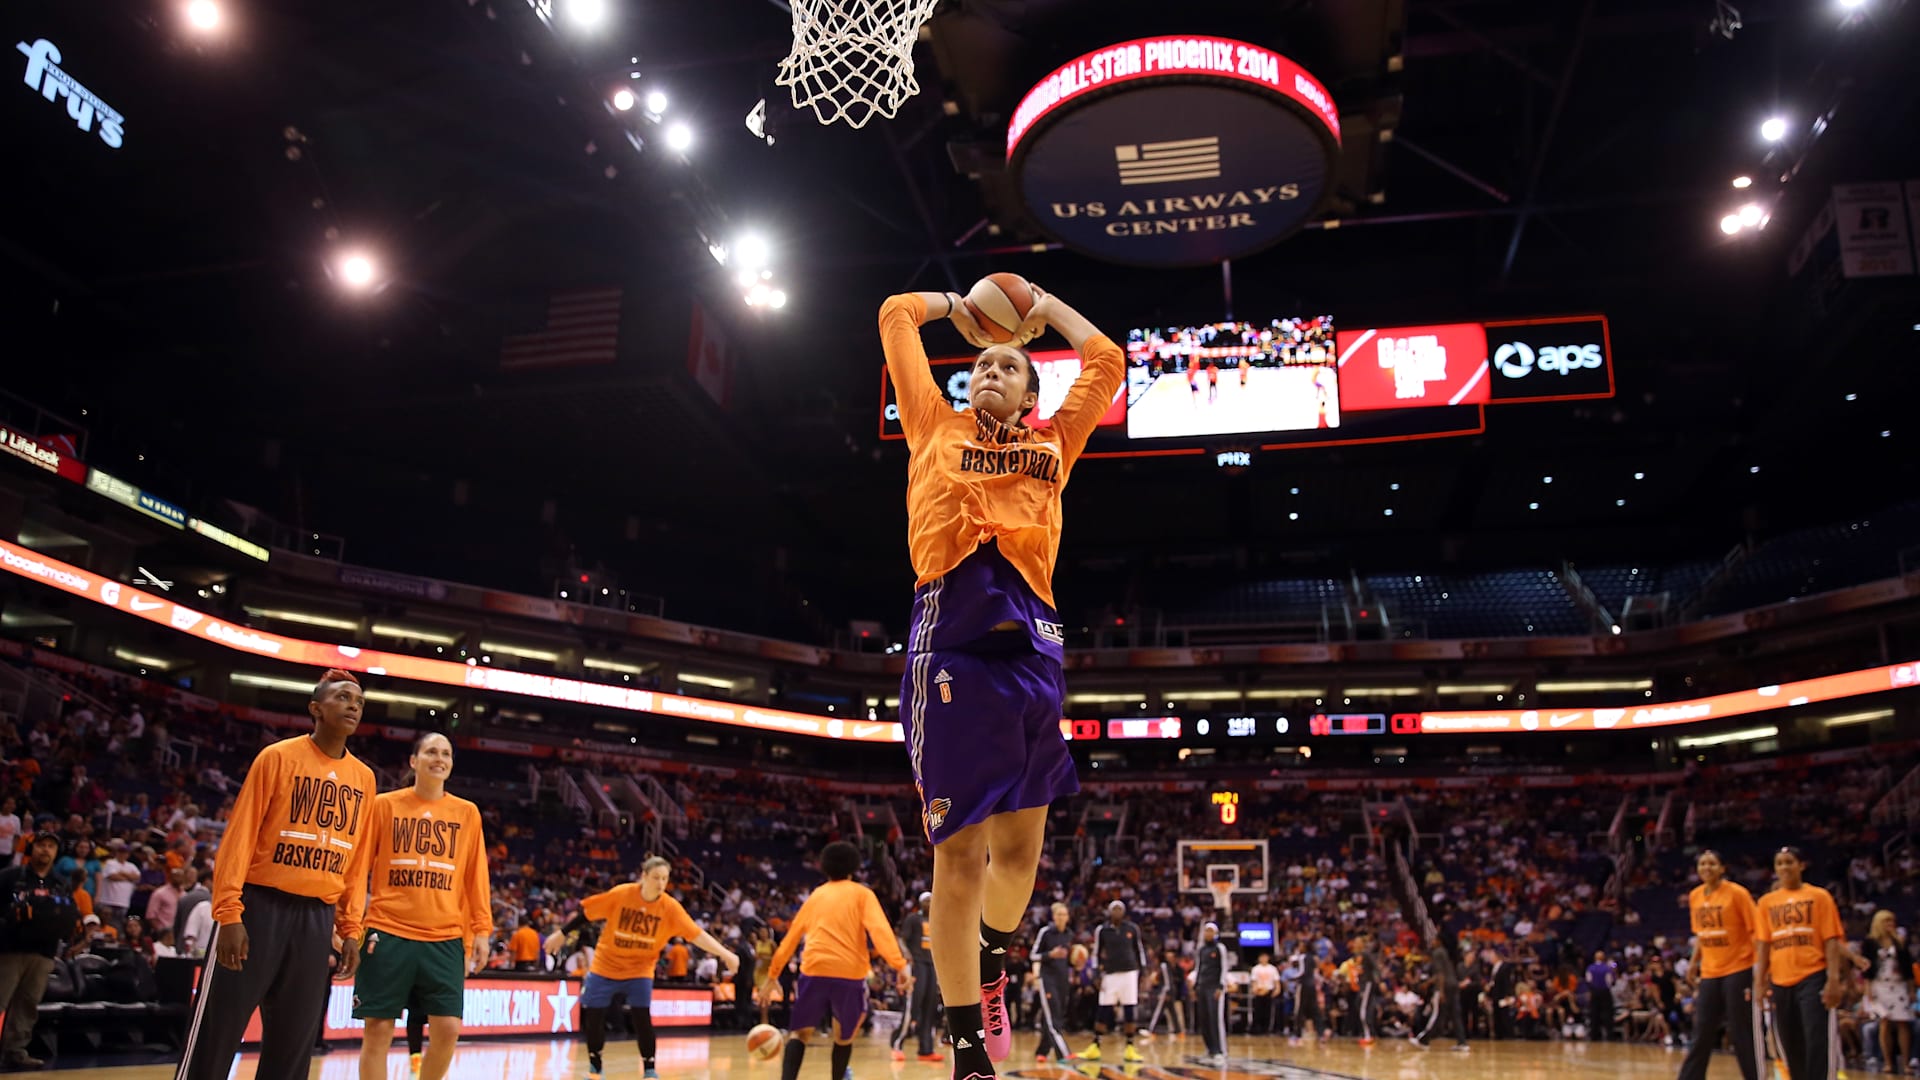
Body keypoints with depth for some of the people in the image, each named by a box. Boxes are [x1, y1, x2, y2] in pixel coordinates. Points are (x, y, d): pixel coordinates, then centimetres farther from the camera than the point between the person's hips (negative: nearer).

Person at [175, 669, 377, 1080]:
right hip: (261, 904, -4)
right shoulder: (278, 757, -4)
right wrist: (228, 913, -15)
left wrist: (350, 930, 8)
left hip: (318, 916, 4)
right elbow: (240, 837, -8)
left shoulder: (364, 779, 10)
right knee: (217, 1034, -2)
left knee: (293, 1042, 7)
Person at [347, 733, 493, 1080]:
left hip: (446, 937, 2)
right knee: (378, 1029, -1)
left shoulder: (467, 813, 10)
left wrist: (481, 929, 4)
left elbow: (476, 877, 10)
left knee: (448, 1029, -3)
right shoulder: (384, 805, 5)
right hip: (387, 933, -2)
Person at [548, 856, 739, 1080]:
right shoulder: (620, 894, -19)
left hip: (640, 970, 0)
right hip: (605, 966, 1)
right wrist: (561, 934, 0)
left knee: (642, 1017, -13)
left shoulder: (670, 907, -17)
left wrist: (725, 953, -33)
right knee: (592, 1017, 5)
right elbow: (586, 913, -6)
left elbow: (697, 934, -22)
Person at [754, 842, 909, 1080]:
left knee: (801, 1033, 15)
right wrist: (900, 965, -15)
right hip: (849, 972, -2)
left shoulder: (815, 896, 21)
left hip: (814, 970, 2)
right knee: (844, 1037, 21)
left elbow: (791, 939, 25)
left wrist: (772, 976, 32)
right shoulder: (862, 893, 12)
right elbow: (879, 929, -6)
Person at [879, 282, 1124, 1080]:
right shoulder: (937, 426, 20)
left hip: (1029, 638, 2)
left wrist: (1044, 306, 40)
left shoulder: (1053, 443, 24)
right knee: (959, 854, -4)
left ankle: (991, 963, 37)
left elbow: (1106, 361, 32)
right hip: (951, 631, -2)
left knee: (1019, 848, 6)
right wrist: (961, 307, 40)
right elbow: (895, 313, 27)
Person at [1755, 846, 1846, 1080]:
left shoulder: (1819, 896, 3)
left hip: (1813, 978, -4)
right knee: (1791, 1045, 10)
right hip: (1780, 982, 4)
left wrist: (1834, 979, -11)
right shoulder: (1766, 902, 11)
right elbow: (1762, 945, 10)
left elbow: (1831, 941, -2)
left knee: (1817, 1043, -11)